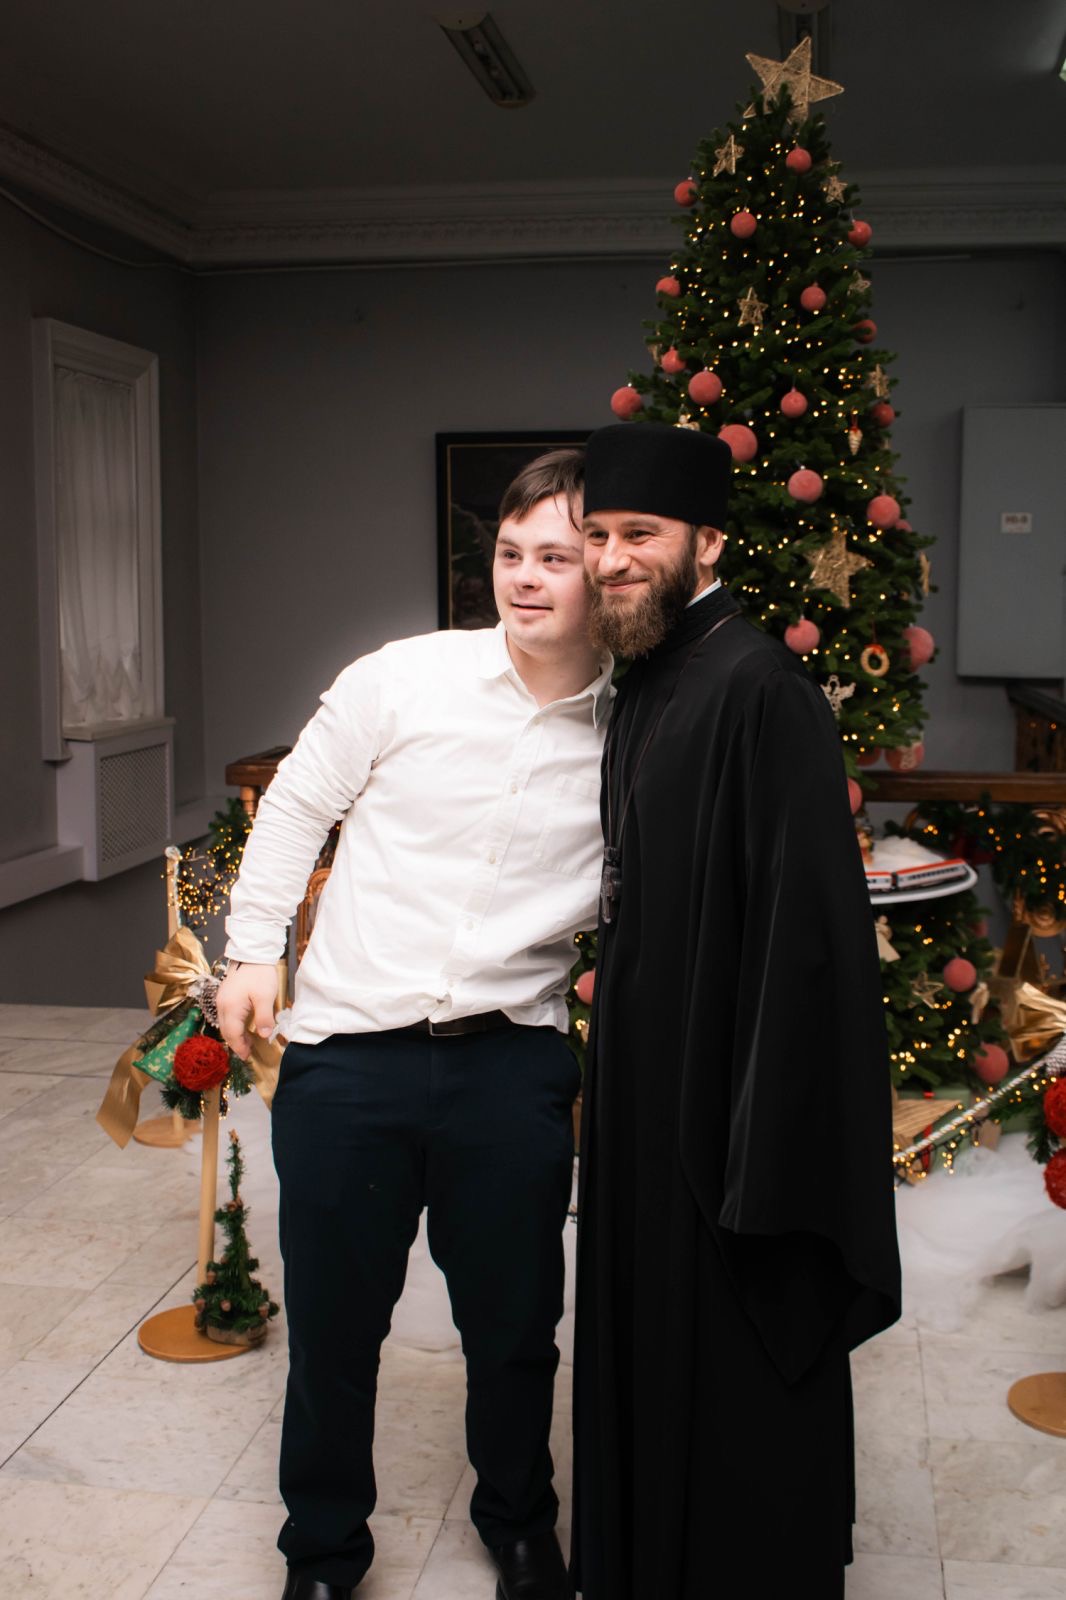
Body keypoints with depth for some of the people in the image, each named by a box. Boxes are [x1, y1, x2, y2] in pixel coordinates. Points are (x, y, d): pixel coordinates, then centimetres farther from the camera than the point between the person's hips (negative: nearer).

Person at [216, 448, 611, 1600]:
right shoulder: (405, 679, -5)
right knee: (333, 1325, 13)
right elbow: (298, 804, 7)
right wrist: (254, 950, 6)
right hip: (349, 1046, 0)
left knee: (514, 1327, 15)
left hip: (512, 1061, 1)